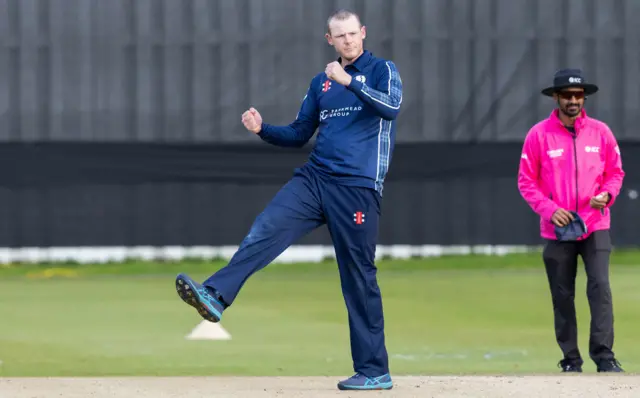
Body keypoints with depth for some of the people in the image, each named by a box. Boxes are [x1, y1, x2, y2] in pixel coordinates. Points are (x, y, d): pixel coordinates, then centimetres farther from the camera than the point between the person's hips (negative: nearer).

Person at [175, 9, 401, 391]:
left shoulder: (382, 70, 3)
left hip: (358, 187, -5)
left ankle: (375, 371, 4)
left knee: (359, 277, -3)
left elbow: (391, 106, -18)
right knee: (264, 231, -18)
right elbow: (299, 134, 21)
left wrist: (349, 81, -29)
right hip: (315, 178, 5)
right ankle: (215, 296, -33)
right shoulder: (322, 82, 19)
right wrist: (263, 129, 3)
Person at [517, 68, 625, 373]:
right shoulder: (539, 134, -1)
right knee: (562, 296, 4)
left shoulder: (600, 132, 4)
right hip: (557, 230, 0)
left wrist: (607, 194, -10)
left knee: (600, 287, -13)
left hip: (595, 226, 0)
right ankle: (571, 360, 12)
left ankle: (604, 355, -15)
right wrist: (548, 209, -12)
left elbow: (615, 172, 11)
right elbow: (526, 180, 1)